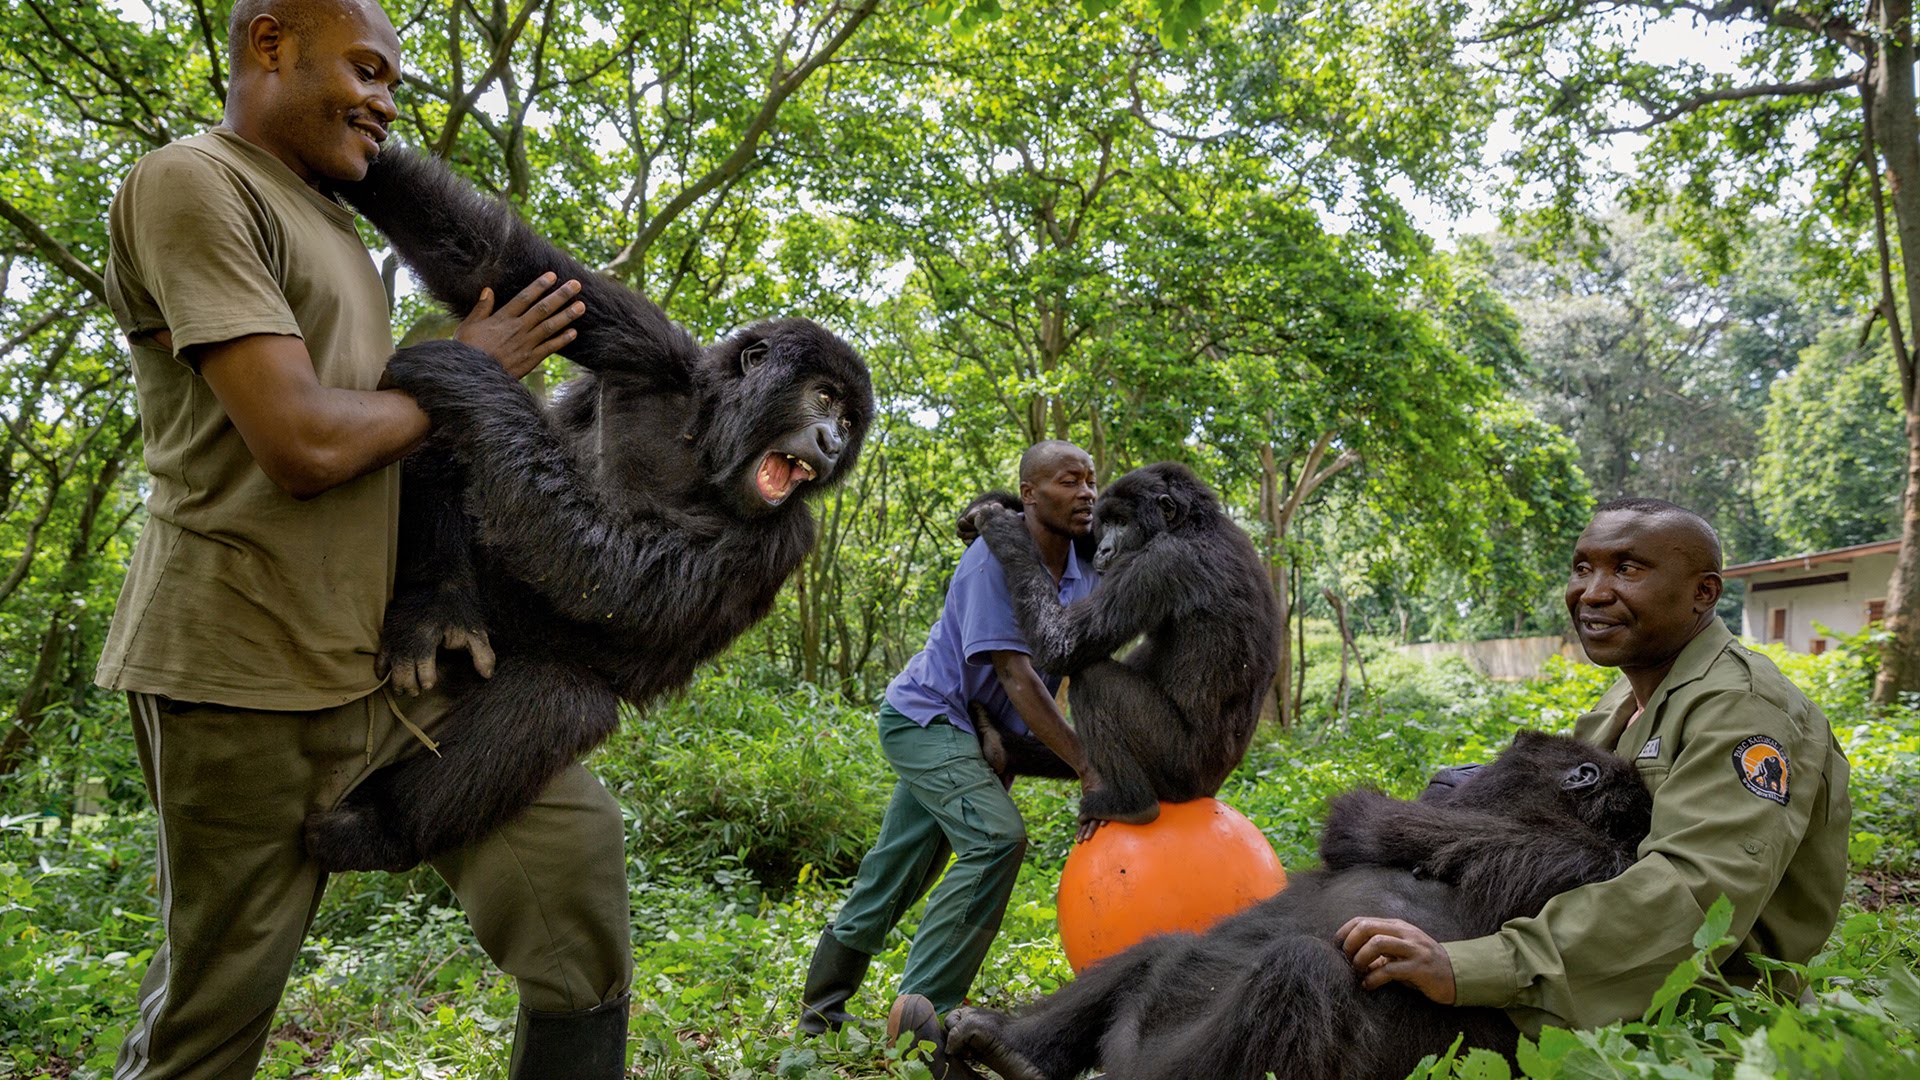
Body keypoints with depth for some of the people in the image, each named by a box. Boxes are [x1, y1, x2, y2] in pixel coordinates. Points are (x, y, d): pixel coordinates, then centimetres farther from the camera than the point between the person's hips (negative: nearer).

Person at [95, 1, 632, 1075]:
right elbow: (301, 442, -20)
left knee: (572, 840, 0)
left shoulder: (332, 222, 18)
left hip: (391, 657, 8)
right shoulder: (192, 184, -10)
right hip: (247, 672, -8)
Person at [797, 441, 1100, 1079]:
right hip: (927, 715, -8)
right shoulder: (994, 559, -22)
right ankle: (926, 1005, -18)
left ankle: (822, 1008, 29)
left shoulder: (1083, 572, 2)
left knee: (897, 872, 13)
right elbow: (1015, 675, -27)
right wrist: (1084, 766, -30)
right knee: (997, 838, -26)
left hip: (968, 736, 8)